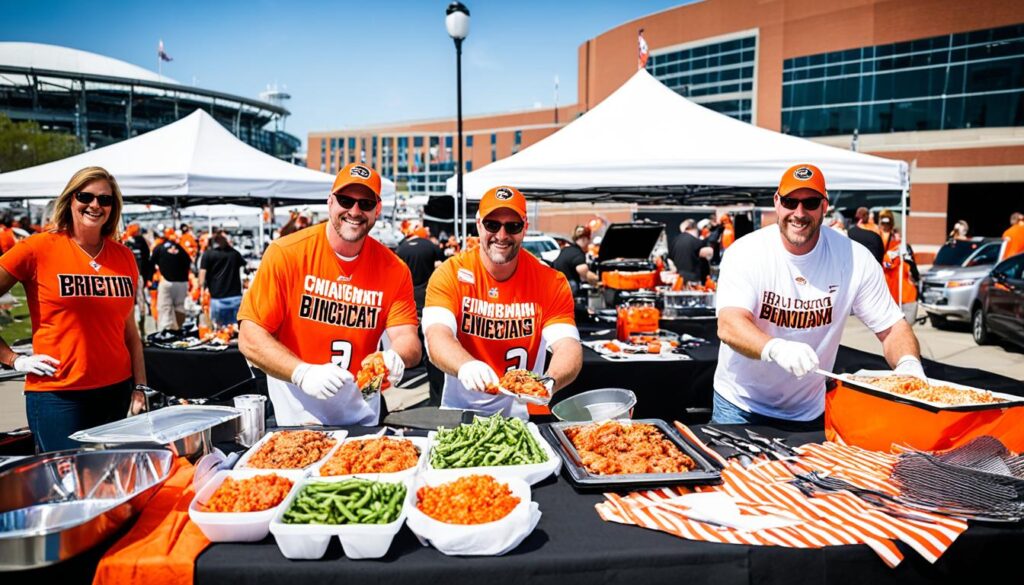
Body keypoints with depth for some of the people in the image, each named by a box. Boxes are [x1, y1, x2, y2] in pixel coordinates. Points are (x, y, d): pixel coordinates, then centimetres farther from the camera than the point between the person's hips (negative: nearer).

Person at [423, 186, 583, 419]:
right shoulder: (449, 274, -6)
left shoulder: (551, 282, -4)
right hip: (460, 409, 0)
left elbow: (568, 347, -13)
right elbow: (437, 337, -19)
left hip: (524, 411, 0)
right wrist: (466, 365, -41)